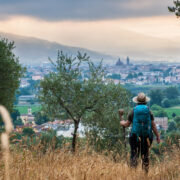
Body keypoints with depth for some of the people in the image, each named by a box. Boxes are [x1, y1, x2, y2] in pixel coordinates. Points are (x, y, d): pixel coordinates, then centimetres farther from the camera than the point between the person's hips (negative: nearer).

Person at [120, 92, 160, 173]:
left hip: (135, 136, -1)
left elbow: (127, 124, 7)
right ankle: (145, 172, 14)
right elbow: (153, 125, -3)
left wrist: (122, 123, 30)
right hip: (147, 137, 1)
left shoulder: (133, 111, -2)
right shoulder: (149, 111, -2)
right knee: (145, 156, 12)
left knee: (134, 156, 5)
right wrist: (158, 136, 5)